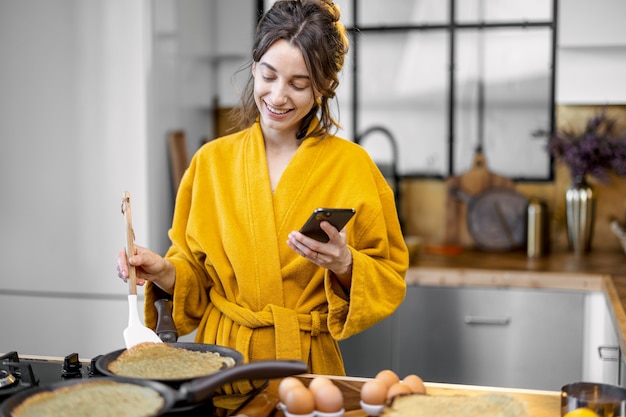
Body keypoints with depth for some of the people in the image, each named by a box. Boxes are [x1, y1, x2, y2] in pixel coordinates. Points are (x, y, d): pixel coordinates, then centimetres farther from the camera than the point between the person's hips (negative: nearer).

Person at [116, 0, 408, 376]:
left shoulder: (353, 166, -2)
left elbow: (389, 281, 2)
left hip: (310, 363, -1)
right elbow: (196, 277, 11)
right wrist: (163, 271, -8)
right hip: (222, 358, 2)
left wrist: (344, 264, -15)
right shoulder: (211, 161, 5)